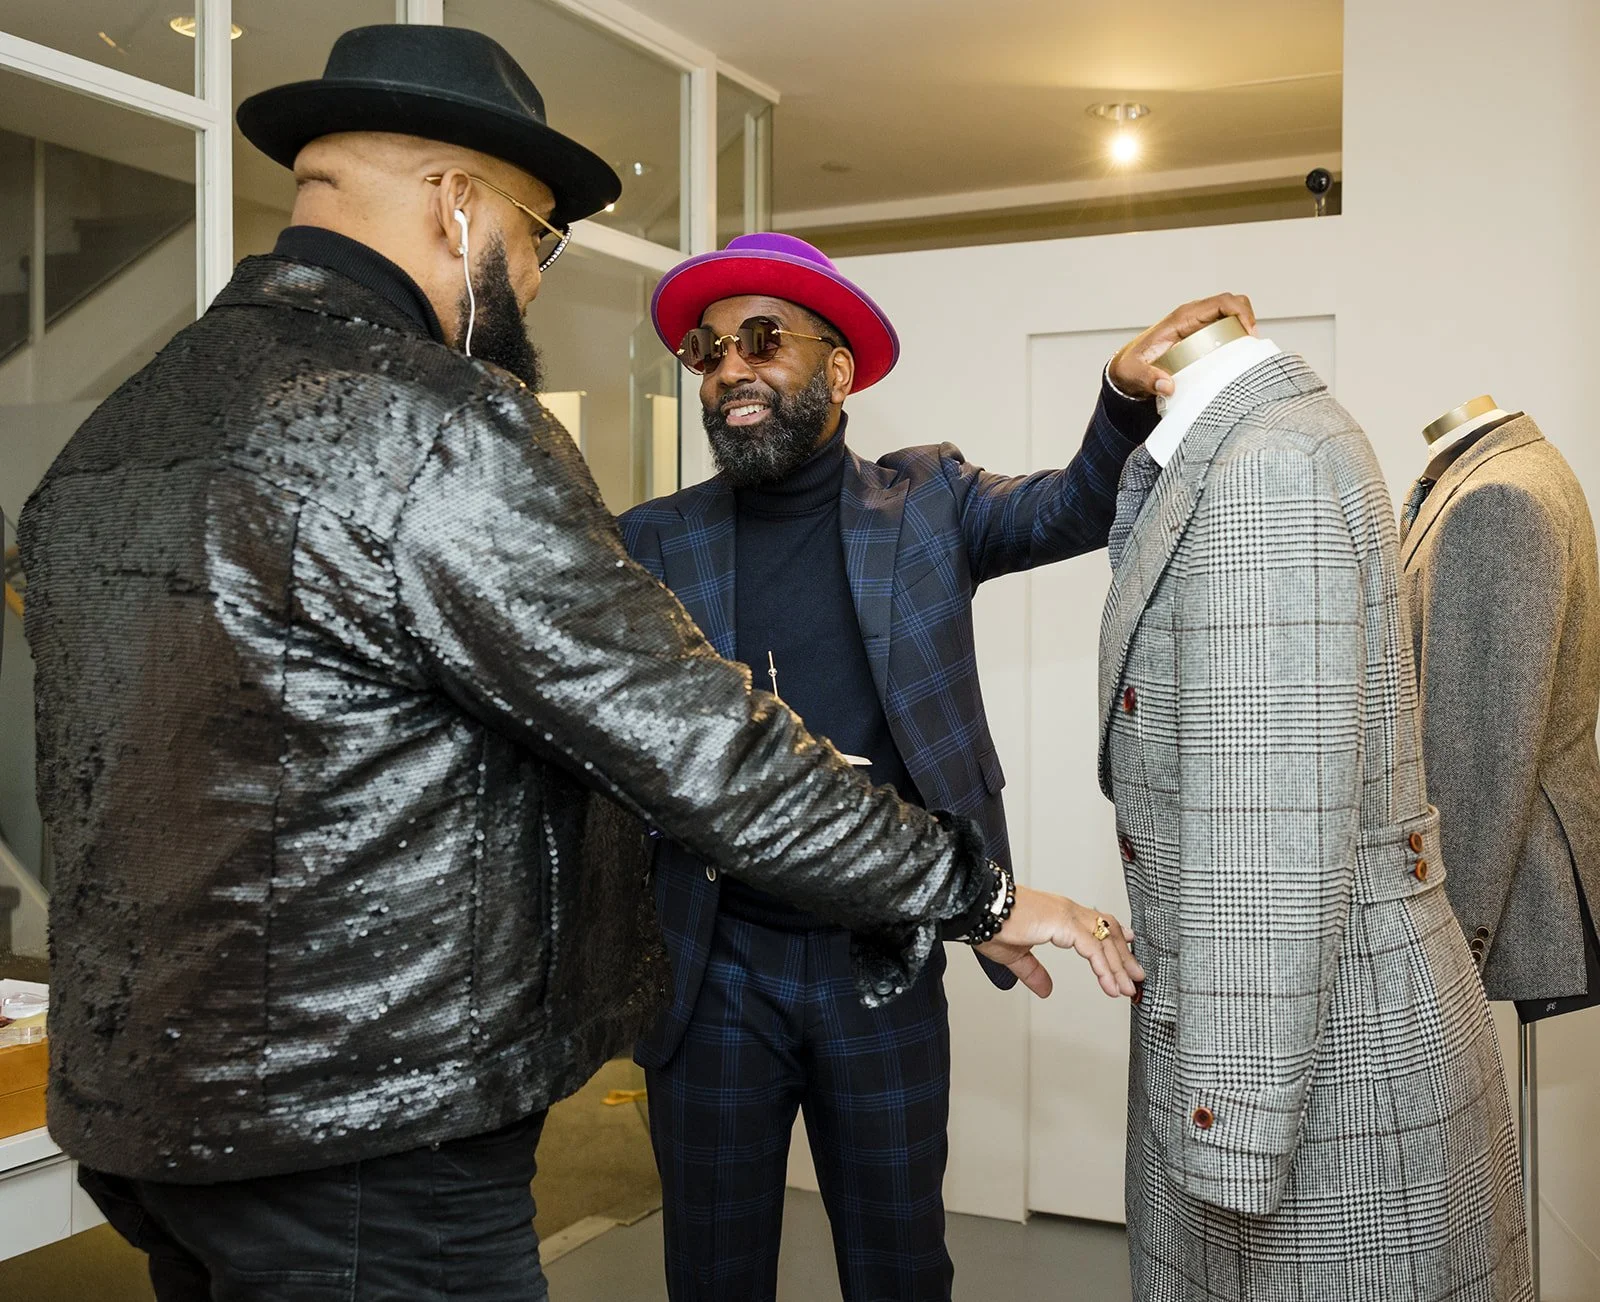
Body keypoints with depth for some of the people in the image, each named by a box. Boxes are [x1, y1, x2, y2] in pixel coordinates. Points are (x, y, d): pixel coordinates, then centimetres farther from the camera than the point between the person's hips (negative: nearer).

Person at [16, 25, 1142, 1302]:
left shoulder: (113, 437, 8)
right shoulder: (439, 431, -20)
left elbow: (87, 789, 14)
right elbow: (703, 751, -21)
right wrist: (978, 893, -9)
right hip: (367, 1143, -9)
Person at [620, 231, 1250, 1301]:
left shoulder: (925, 500, 3)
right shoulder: (656, 541, 1)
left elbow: (1076, 508, -8)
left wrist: (1131, 389, -26)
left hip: (884, 966, 0)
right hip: (712, 971, 0)